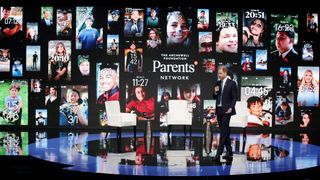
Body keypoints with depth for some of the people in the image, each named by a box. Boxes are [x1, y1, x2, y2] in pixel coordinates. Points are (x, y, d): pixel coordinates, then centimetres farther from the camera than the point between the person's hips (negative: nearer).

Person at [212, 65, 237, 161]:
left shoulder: (232, 83, -4)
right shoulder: (217, 83, 12)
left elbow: (234, 98, -5)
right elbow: (214, 97, 15)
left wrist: (230, 108, -15)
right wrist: (215, 92, -5)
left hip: (226, 110, -6)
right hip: (219, 110, 6)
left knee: (223, 132, -10)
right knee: (224, 131, 11)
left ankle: (219, 153, -12)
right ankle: (229, 151, 20)